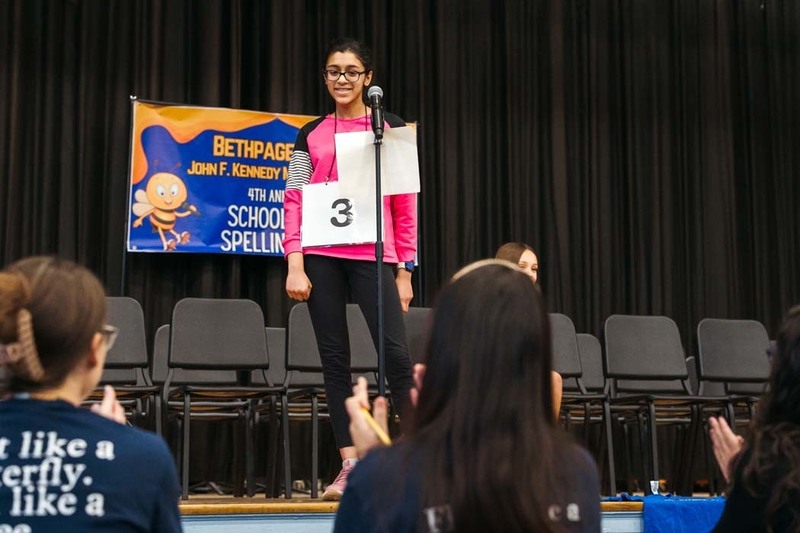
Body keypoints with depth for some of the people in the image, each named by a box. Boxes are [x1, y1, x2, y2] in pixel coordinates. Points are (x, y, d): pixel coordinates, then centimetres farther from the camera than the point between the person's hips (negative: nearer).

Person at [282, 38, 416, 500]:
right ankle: (351, 466, 7)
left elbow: (405, 205, 6)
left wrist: (404, 272, 2)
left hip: (372, 256, -2)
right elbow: (294, 202, 7)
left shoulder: (391, 129, 7)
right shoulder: (311, 136, 12)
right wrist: (295, 267, -3)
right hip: (321, 258, 2)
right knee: (334, 358, 3)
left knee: (396, 352, -11)